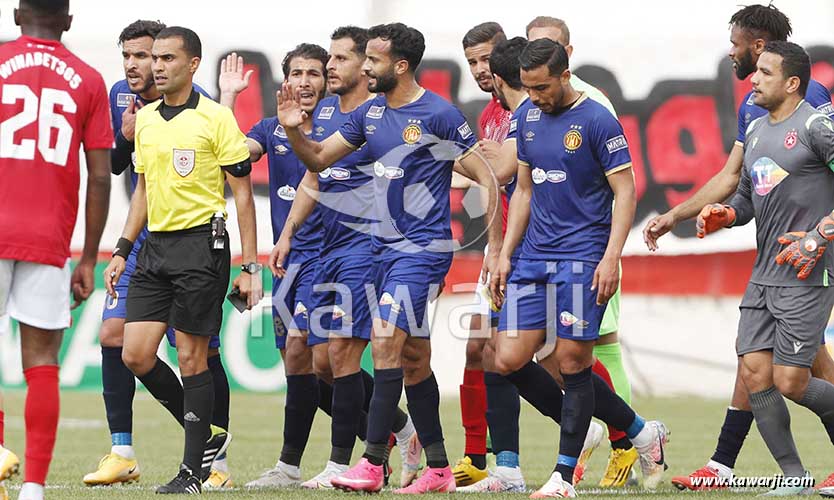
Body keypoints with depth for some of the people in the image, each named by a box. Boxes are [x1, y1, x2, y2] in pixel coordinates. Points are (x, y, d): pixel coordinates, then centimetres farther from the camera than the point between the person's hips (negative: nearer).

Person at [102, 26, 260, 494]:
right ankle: (205, 436, 18)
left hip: (201, 244, -7)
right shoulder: (145, 118, 12)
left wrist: (250, 266, -10)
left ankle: (193, 471, 4)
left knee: (192, 357, -4)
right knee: (136, 354, 0)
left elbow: (243, 194, -6)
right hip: (154, 246, 7)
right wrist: (122, 250, 15)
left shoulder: (215, 117, -7)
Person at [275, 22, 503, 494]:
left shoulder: (438, 114, -12)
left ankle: (373, 464, -16)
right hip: (386, 247, 8)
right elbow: (318, 158, 16)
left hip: (423, 248, -8)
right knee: (414, 358, 10)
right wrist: (294, 131, -5)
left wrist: (496, 247, -11)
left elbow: (486, 177, -9)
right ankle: (439, 469, 17)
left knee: (386, 341, -17)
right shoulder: (370, 114, 9)